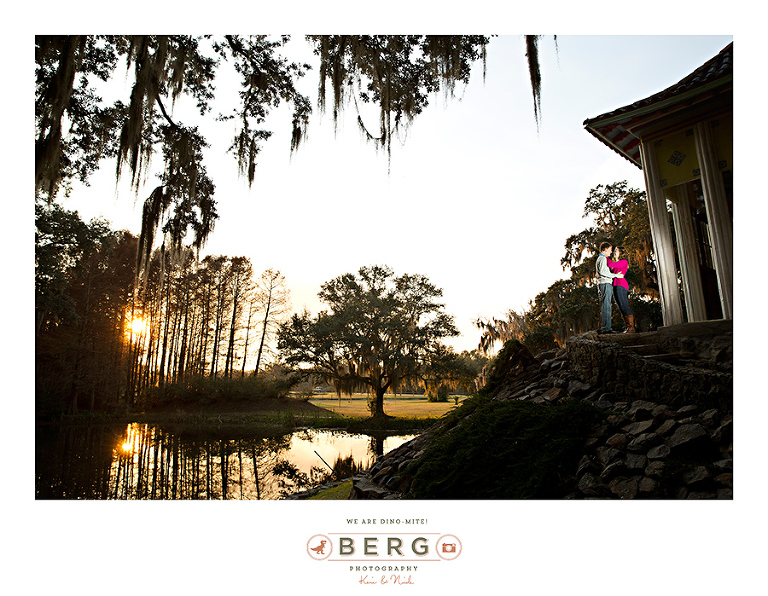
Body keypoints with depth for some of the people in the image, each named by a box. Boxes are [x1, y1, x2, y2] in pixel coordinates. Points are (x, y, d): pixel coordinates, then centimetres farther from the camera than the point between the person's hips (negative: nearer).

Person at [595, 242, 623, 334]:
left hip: (604, 284, 10)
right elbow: (602, 271, -18)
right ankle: (606, 328, -18)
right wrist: (616, 275, -14)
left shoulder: (600, 258, 27)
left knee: (604, 307, 7)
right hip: (605, 284, -10)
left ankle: (602, 328, 5)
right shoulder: (602, 258, -4)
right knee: (606, 306, -14)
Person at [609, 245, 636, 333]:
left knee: (624, 306, -13)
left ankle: (631, 327, -14)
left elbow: (610, 265, -11)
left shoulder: (624, 262, 0)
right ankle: (628, 327, 5)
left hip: (620, 285, -9)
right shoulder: (616, 263, 25)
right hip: (615, 286, 9)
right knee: (621, 308, 5)